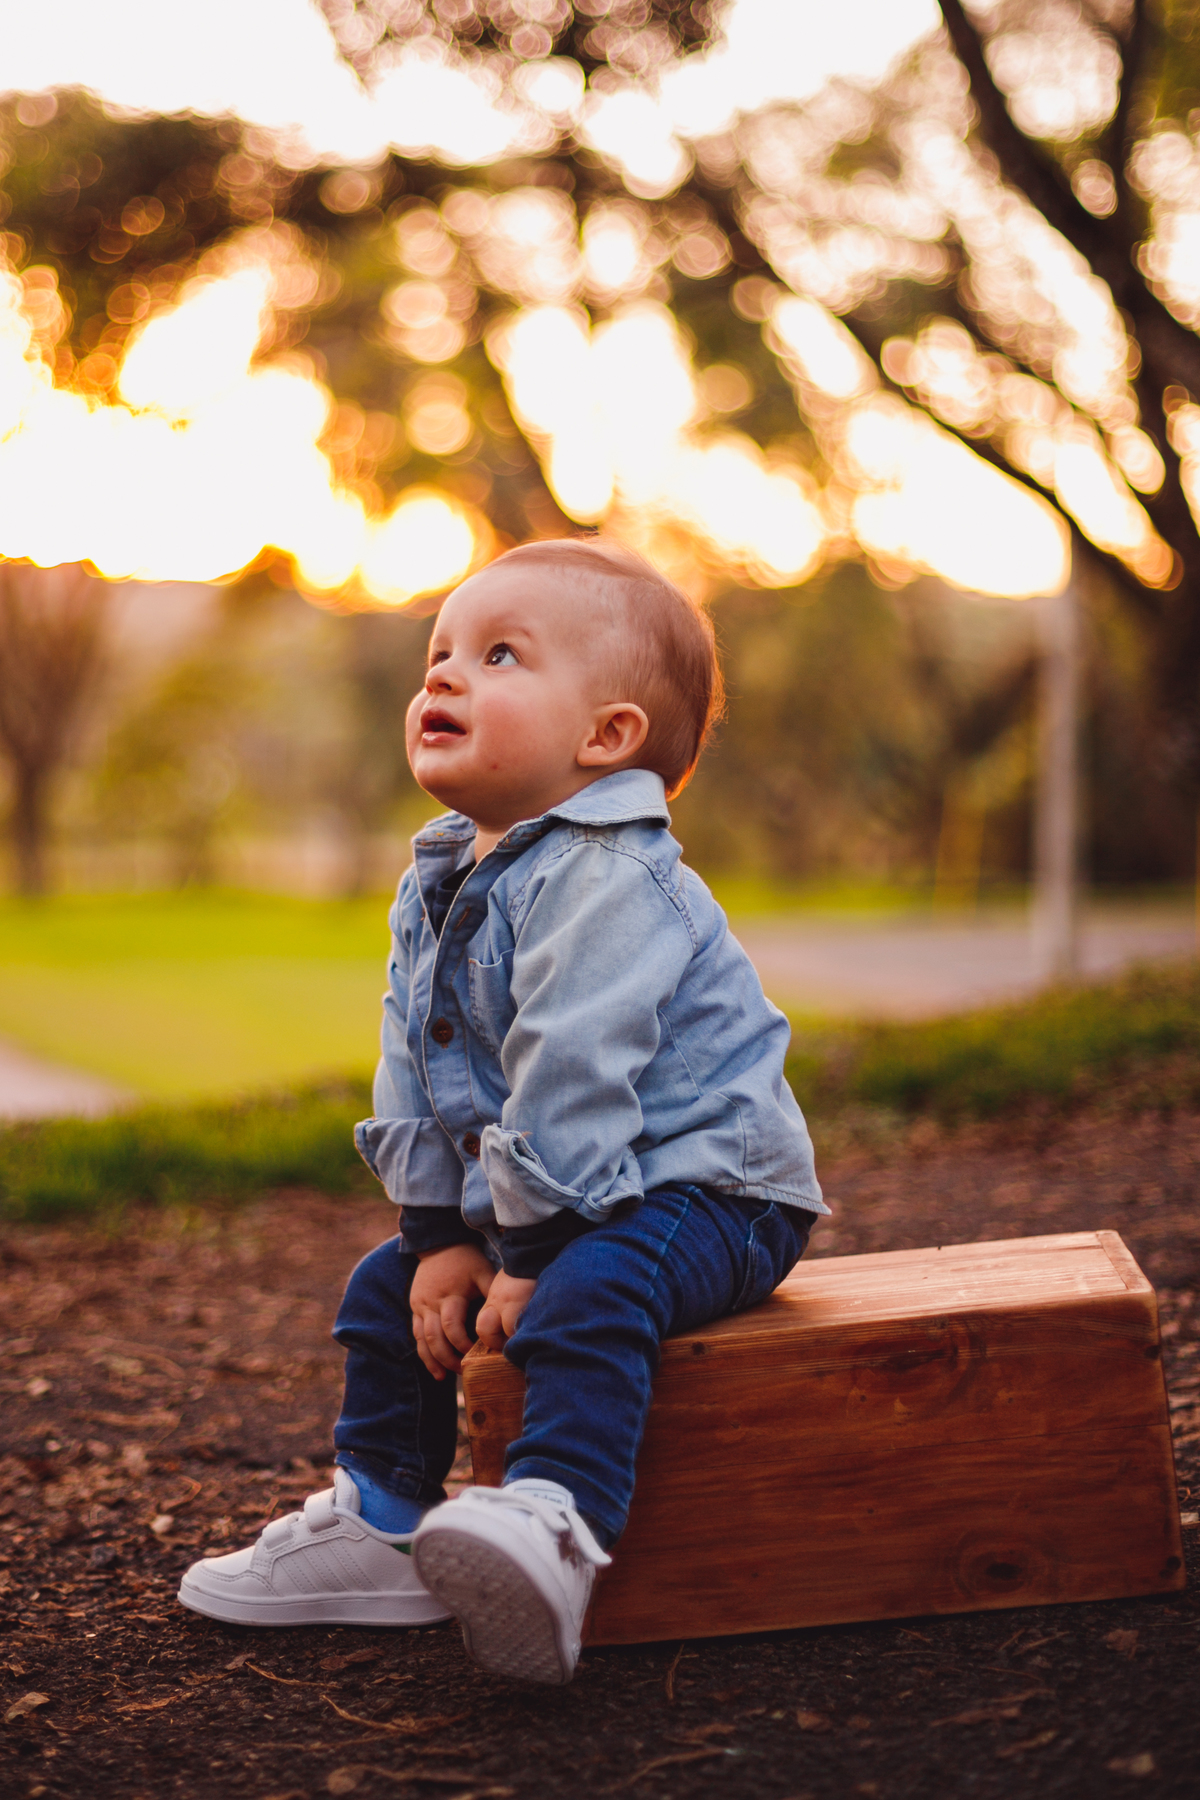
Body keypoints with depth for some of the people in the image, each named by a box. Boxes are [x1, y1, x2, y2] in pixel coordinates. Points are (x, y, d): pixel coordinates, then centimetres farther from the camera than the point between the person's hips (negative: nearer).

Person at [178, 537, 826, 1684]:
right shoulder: (433, 885, 7)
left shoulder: (603, 880, -24)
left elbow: (570, 1078, -27)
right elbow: (416, 1072, 9)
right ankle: (380, 1524, 20)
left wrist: (535, 1258, -26)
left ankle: (554, 1527, -44)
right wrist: (441, 1234, 1)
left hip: (701, 1184, -10)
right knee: (390, 1288, 11)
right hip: (518, 1195, 10)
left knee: (590, 1292, -35)